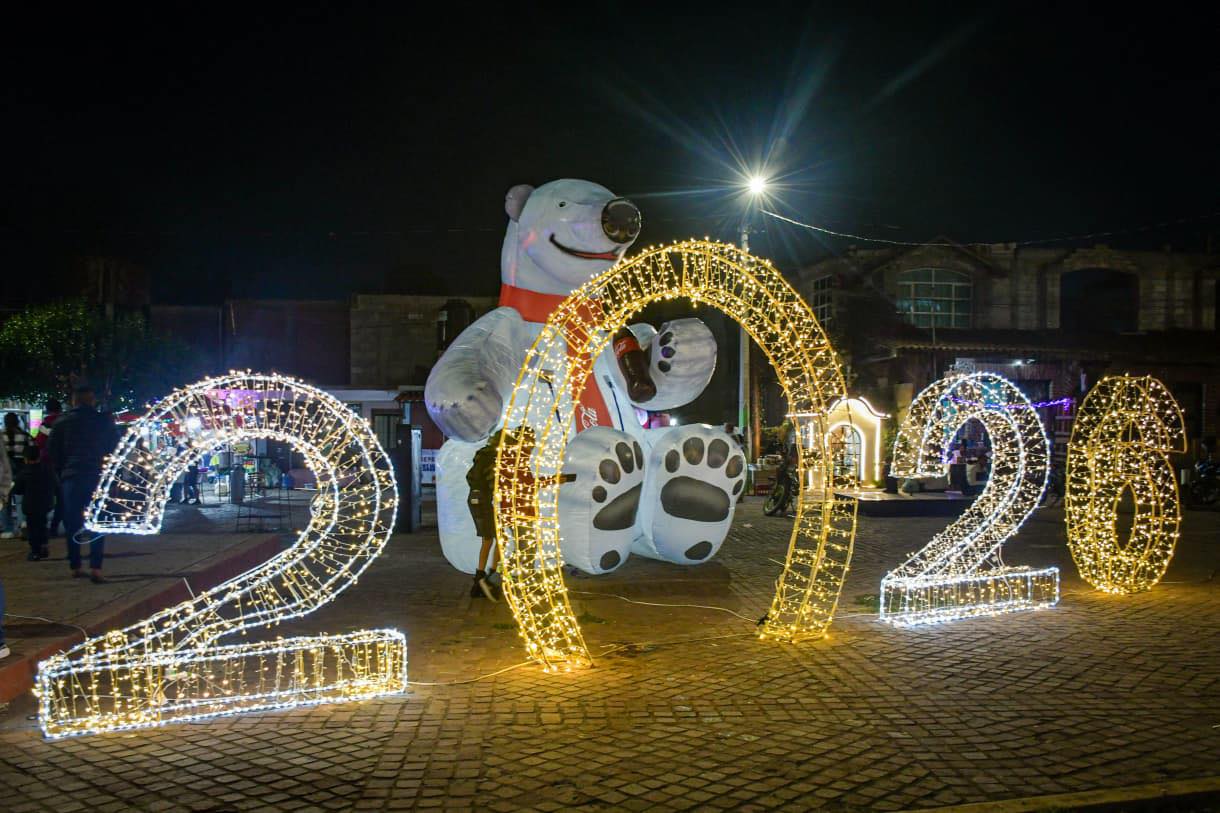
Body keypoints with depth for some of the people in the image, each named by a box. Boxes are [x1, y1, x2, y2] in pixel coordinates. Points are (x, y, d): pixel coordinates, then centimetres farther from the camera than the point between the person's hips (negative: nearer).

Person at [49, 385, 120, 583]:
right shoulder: (105, 421, 2)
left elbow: (54, 455, 9)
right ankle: (95, 567, -12)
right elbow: (115, 450, 6)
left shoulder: (61, 423, 6)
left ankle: (75, 567, 13)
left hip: (71, 477, 1)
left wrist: (61, 476, 18)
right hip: (98, 477, -1)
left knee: (72, 524, 11)